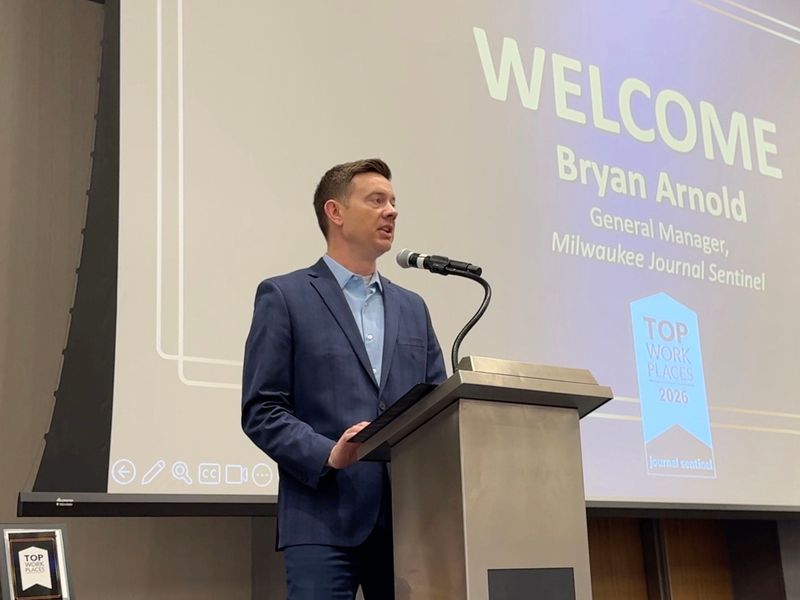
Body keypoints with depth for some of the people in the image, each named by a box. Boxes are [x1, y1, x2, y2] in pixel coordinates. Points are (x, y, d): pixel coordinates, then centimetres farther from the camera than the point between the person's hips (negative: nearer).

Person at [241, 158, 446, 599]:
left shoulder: (412, 308, 19)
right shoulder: (284, 296, 3)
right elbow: (261, 411, -3)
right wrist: (328, 455, -18)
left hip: (410, 518, 5)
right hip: (325, 519, -4)